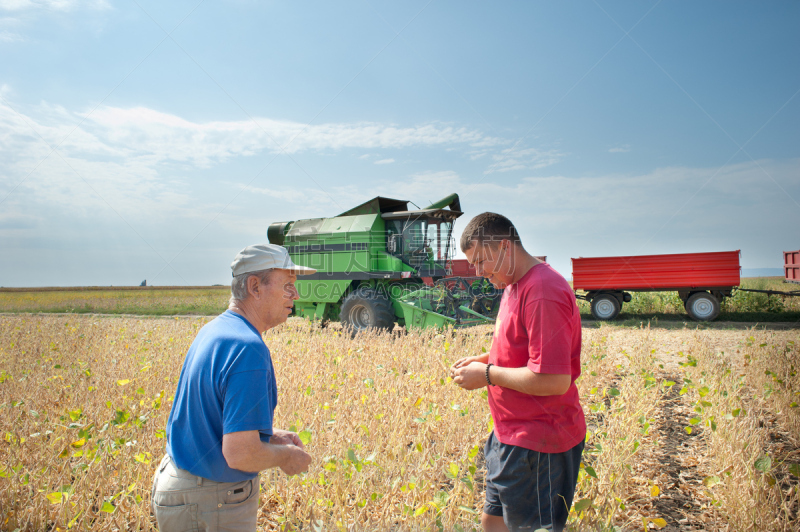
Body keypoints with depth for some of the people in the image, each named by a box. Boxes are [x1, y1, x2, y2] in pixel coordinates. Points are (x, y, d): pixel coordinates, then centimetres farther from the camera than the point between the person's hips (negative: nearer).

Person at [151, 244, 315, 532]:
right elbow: (240, 454, -30)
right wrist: (285, 456, -11)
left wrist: (270, 434, 9)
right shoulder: (247, 349, -27)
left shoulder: (212, 330, 3)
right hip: (210, 508, -9)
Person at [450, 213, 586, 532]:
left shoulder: (543, 292, -24)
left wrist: (487, 375, -19)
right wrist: (483, 360, 5)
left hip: (537, 447, -10)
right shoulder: (515, 286, 9)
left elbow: (555, 380, -29)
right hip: (511, 435, 10)